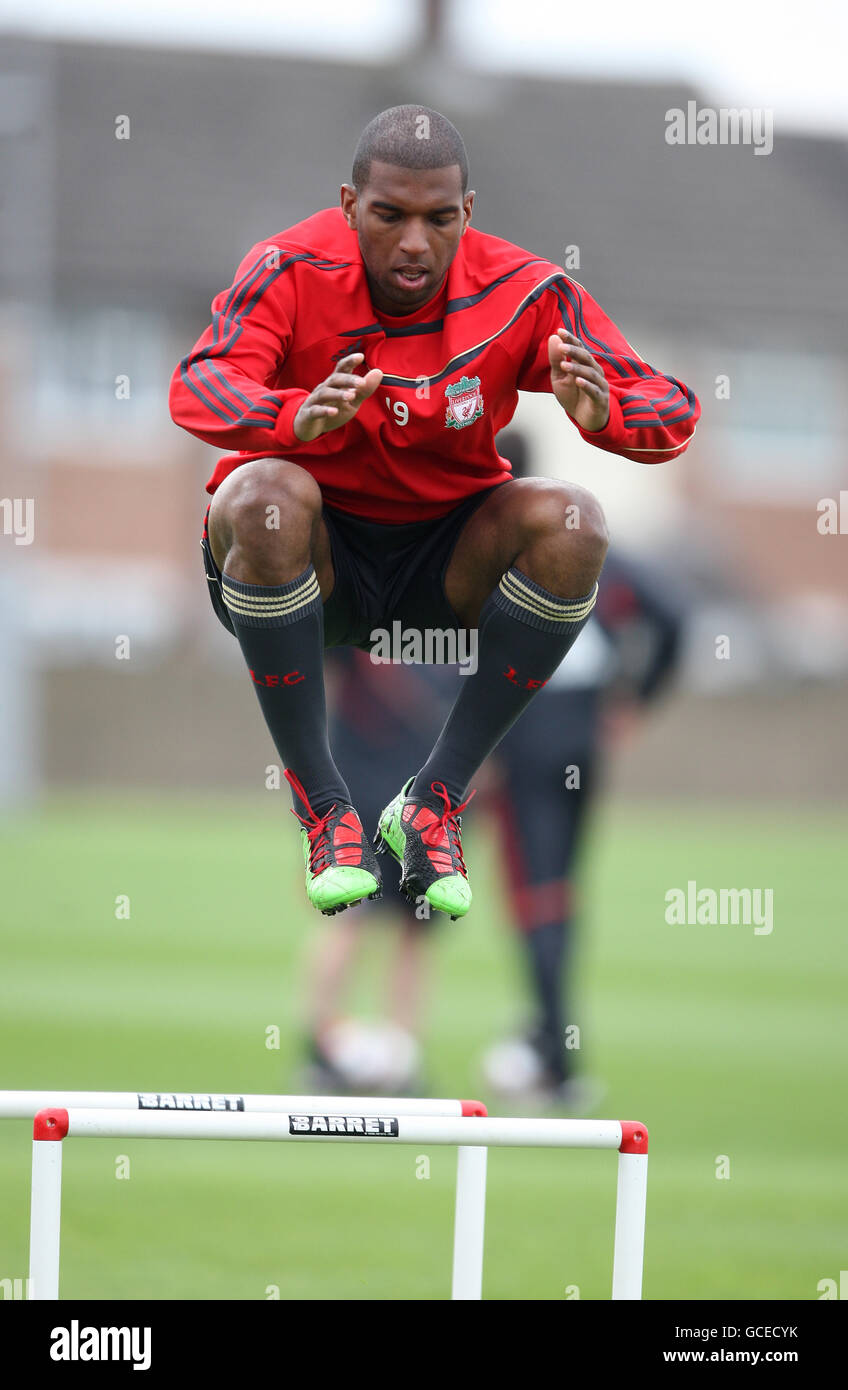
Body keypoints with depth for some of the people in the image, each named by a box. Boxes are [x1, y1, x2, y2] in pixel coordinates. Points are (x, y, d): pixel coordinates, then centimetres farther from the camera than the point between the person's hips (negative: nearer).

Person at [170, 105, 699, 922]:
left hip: (443, 564, 2)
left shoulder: (522, 293, -11)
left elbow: (673, 414, -15)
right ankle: (323, 810, -24)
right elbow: (198, 387, -32)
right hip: (310, 557, -2)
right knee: (263, 496, -35)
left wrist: (600, 411, -41)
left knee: (571, 524, -26)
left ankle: (433, 804, -16)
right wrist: (299, 418, -55)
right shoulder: (293, 272, -16)